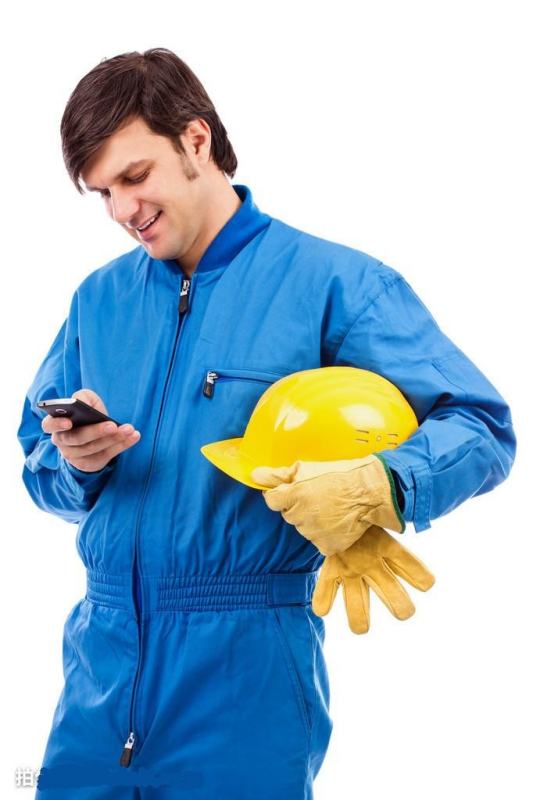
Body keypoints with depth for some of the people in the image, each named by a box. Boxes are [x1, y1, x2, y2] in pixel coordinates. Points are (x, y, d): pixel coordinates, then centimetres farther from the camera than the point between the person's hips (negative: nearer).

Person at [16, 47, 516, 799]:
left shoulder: (332, 282, -7)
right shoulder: (99, 298, 9)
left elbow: (484, 428, -12)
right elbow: (38, 463, 13)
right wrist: (76, 461, -10)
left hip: (248, 666, -4)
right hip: (103, 657, 5)